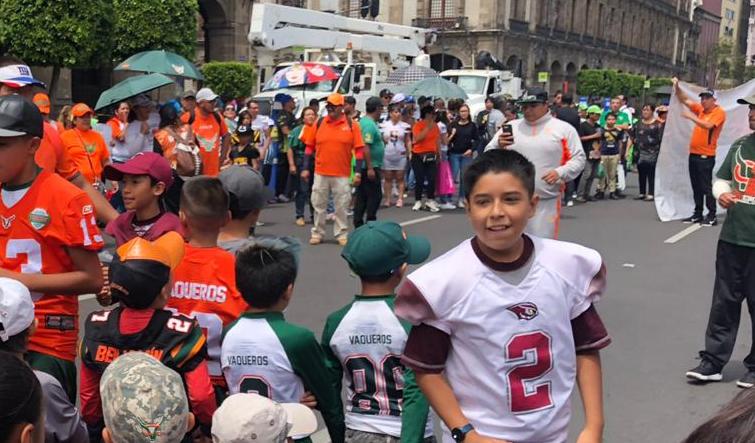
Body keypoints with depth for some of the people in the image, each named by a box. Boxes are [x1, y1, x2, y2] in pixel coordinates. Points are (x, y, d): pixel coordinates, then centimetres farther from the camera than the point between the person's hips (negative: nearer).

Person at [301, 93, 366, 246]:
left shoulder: (351, 125, -2)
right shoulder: (319, 123, 3)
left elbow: (359, 150, -1)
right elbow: (309, 147, 8)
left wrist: (358, 172, -6)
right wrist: (305, 168, 4)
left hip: (342, 175, -2)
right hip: (320, 173, 2)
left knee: (341, 206, 5)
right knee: (318, 204, 9)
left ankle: (341, 234, 17)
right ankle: (317, 233, 20)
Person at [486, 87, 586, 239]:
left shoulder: (564, 129, 3)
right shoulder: (511, 127, 9)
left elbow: (578, 158, 3)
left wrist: (560, 172, -14)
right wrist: (498, 146, -13)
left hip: (547, 202, -2)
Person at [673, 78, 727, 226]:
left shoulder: (719, 112, -8)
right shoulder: (700, 109, 12)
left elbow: (708, 125, -23)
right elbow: (685, 100, 14)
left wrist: (691, 117, -22)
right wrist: (677, 87, 1)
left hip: (706, 156, -7)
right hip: (694, 153, 7)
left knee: (706, 186, -7)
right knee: (696, 186, 12)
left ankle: (712, 216, -2)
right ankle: (698, 214, 19)